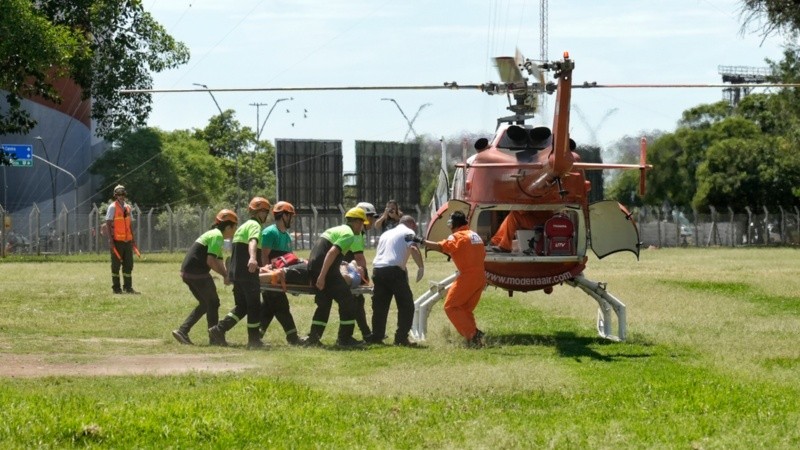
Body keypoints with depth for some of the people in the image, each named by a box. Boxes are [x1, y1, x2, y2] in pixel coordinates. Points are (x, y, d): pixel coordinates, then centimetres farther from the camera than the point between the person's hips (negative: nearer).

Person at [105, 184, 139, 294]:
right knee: (116, 265, -1)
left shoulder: (127, 207, 14)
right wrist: (110, 239, -17)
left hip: (127, 240, 7)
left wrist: (133, 239, 15)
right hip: (117, 240, -6)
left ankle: (128, 287, 12)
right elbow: (108, 224, -9)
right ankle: (116, 288, 5)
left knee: (128, 264, 7)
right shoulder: (112, 207, -6)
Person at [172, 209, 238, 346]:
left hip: (187, 272, 10)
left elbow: (219, 262, 19)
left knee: (205, 304, 17)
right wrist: (226, 275, -11)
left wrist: (227, 275, 4)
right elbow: (210, 260, -20)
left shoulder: (212, 234, 21)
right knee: (213, 303, 2)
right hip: (197, 273, -10)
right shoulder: (217, 236, -11)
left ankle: (182, 331, 12)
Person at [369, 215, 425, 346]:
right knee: (406, 305, 2)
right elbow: (413, 249, -11)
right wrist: (421, 267, -9)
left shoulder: (386, 233, 28)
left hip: (377, 270, 6)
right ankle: (401, 338, -3)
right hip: (394, 270, -6)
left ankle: (376, 337, 11)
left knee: (380, 306, 13)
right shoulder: (408, 232, 7)